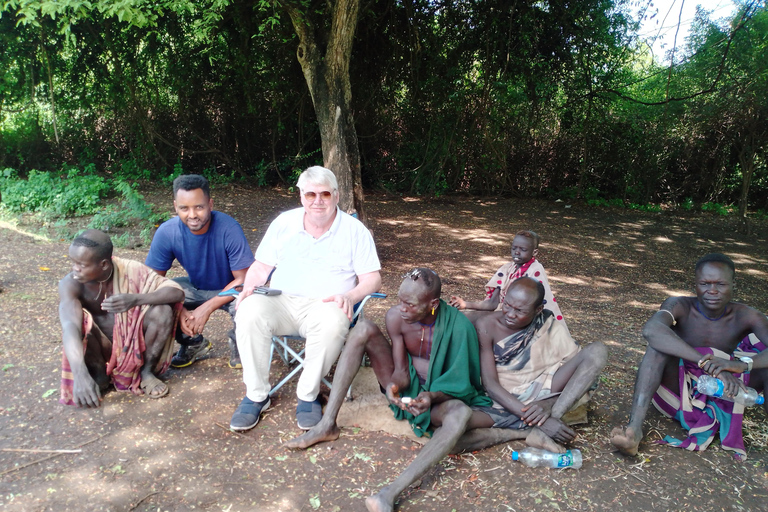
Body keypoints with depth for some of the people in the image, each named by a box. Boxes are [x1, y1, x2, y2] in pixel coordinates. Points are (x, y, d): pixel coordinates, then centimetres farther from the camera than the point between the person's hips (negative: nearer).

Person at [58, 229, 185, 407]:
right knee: (81, 323, -30)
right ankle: (99, 375, -3)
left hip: (134, 343, 1)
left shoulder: (130, 270, -19)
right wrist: (80, 375, -51)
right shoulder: (70, 284, -21)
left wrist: (137, 299, -42)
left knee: (163, 311, -26)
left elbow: (177, 292, -25)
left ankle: (146, 371, -5)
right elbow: (70, 327, -36)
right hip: (100, 348, 0)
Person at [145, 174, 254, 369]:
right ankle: (194, 343, 7)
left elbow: (244, 279, -25)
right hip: (196, 288, 4)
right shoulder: (167, 232, -19)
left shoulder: (228, 228, -28)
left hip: (231, 289, -4)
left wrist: (207, 308, -31)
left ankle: (238, 344, 2)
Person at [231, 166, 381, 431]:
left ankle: (308, 395, -15)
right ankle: (256, 395, -13)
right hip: (281, 301, 2)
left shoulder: (355, 230, 6)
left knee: (333, 322, -38)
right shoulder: (284, 222, 13)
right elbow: (260, 267, 15)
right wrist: (248, 288, -8)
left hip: (324, 306, -2)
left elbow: (372, 279, 2)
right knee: (249, 311, -30)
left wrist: (350, 296, -19)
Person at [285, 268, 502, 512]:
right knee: (364, 329, -16)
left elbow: (461, 383, -18)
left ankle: (392, 492, -47)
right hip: (407, 388, 4)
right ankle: (327, 425, -16)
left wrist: (432, 396, -39)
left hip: (440, 398, -3)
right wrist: (393, 386, -32)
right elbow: (401, 371, -8)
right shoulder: (396, 316, -15)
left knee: (461, 413, -40)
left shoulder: (458, 326, -25)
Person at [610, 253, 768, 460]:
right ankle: (634, 428, -41)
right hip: (677, 394, -2)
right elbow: (650, 329, -39)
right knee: (660, 342, -29)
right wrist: (706, 362, -46)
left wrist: (742, 364, -45)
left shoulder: (745, 317, -8)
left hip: (720, 398, 2)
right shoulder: (680, 307, -15)